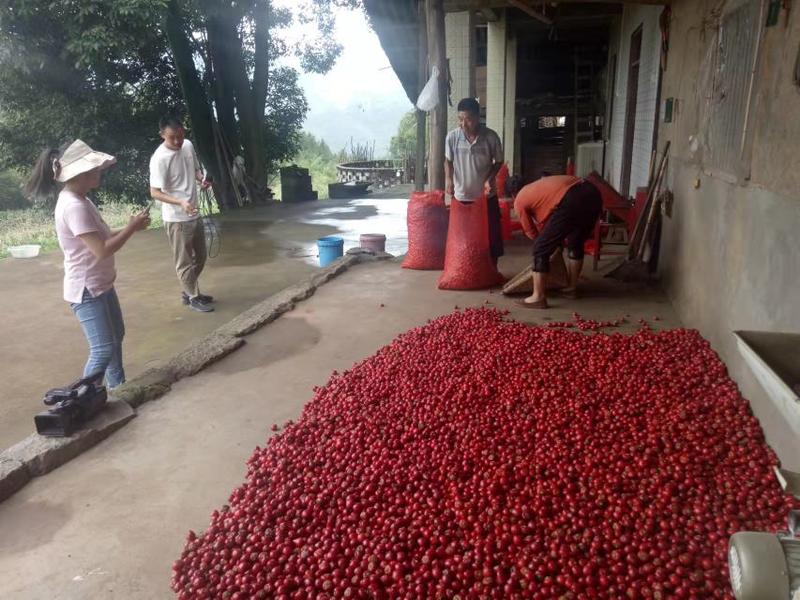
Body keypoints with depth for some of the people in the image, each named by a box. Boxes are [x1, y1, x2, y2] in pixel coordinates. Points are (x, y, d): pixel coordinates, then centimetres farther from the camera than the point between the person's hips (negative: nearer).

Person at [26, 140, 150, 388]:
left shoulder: (79, 199, 7)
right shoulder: (74, 207, -25)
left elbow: (101, 237, 12)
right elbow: (102, 250, -28)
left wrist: (130, 227, 0)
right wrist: (132, 227, -19)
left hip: (100, 284, 11)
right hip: (87, 290, -11)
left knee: (116, 336, 21)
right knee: (104, 348, -6)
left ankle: (118, 388, 37)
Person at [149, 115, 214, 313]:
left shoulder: (188, 145, 0)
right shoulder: (159, 158, -21)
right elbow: (155, 192, -20)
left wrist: (202, 178, -6)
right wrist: (180, 202, -34)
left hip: (194, 214, 8)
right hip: (177, 219, -8)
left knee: (200, 257, 19)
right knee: (184, 261, 5)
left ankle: (188, 292, 35)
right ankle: (193, 297, 20)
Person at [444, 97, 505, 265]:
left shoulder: (491, 137, -14)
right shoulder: (452, 137, -11)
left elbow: (498, 162, 1)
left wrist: (490, 179, -17)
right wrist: (448, 179, -14)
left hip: (486, 196, 0)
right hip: (461, 197, 1)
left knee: (491, 237, 8)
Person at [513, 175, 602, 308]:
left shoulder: (519, 201, 17)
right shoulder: (537, 186, 38)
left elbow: (531, 232, 23)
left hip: (572, 201, -8)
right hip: (592, 193, 8)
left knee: (541, 249, 3)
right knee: (576, 244, 28)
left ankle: (538, 298, 4)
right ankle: (572, 288, 38)